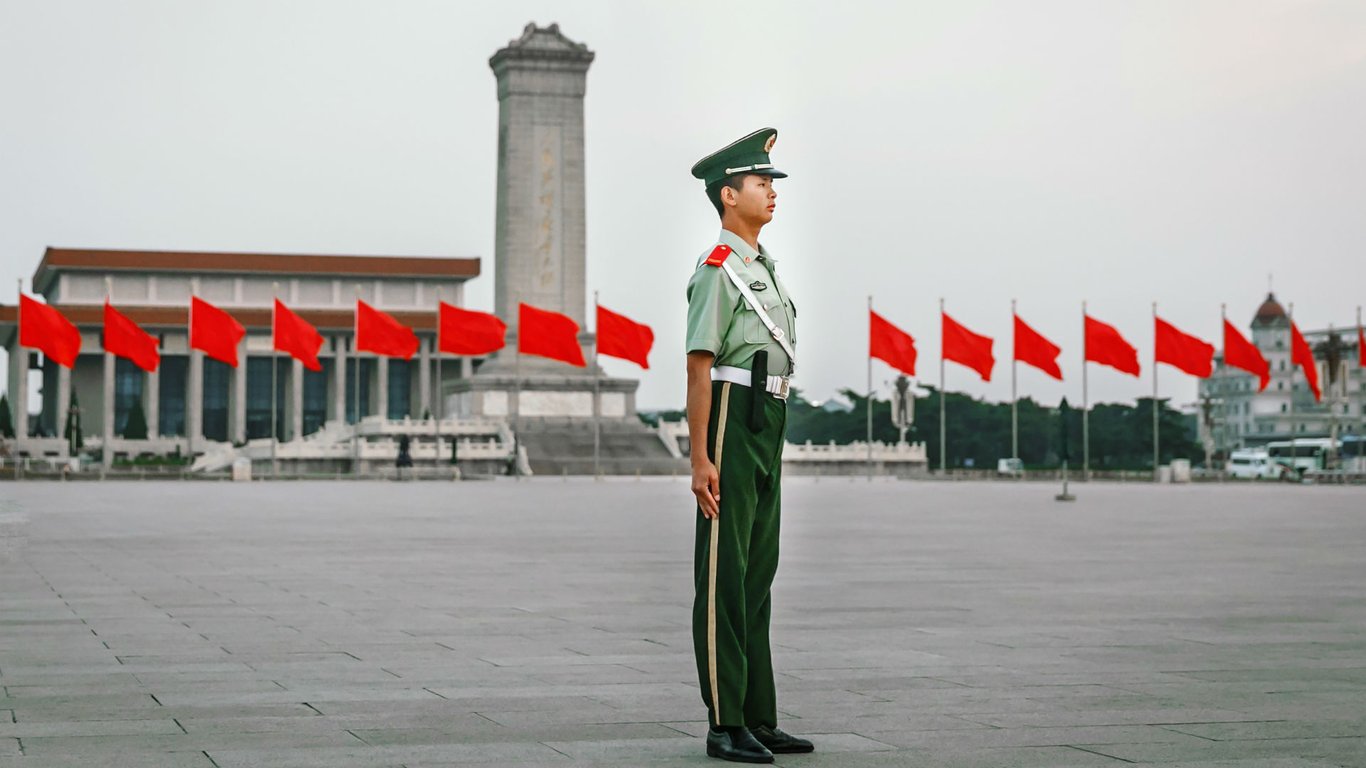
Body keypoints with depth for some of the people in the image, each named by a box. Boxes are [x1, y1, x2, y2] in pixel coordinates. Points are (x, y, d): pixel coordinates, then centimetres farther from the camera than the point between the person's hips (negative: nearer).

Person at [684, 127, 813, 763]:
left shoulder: (764, 267, 19)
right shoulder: (718, 269, -10)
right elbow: (700, 365, -15)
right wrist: (700, 459, -20)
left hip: (768, 426, 9)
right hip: (732, 421, -9)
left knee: (758, 573, 11)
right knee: (723, 575, -5)